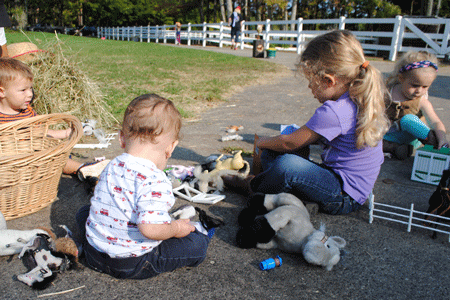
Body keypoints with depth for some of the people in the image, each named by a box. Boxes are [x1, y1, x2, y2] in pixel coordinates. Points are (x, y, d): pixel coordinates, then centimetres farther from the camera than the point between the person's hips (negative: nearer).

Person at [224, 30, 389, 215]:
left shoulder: (332, 112, -27)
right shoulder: (362, 100, 4)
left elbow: (290, 143, -15)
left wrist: (263, 142, 4)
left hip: (345, 198, -10)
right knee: (271, 154, 8)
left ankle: (252, 187, -5)